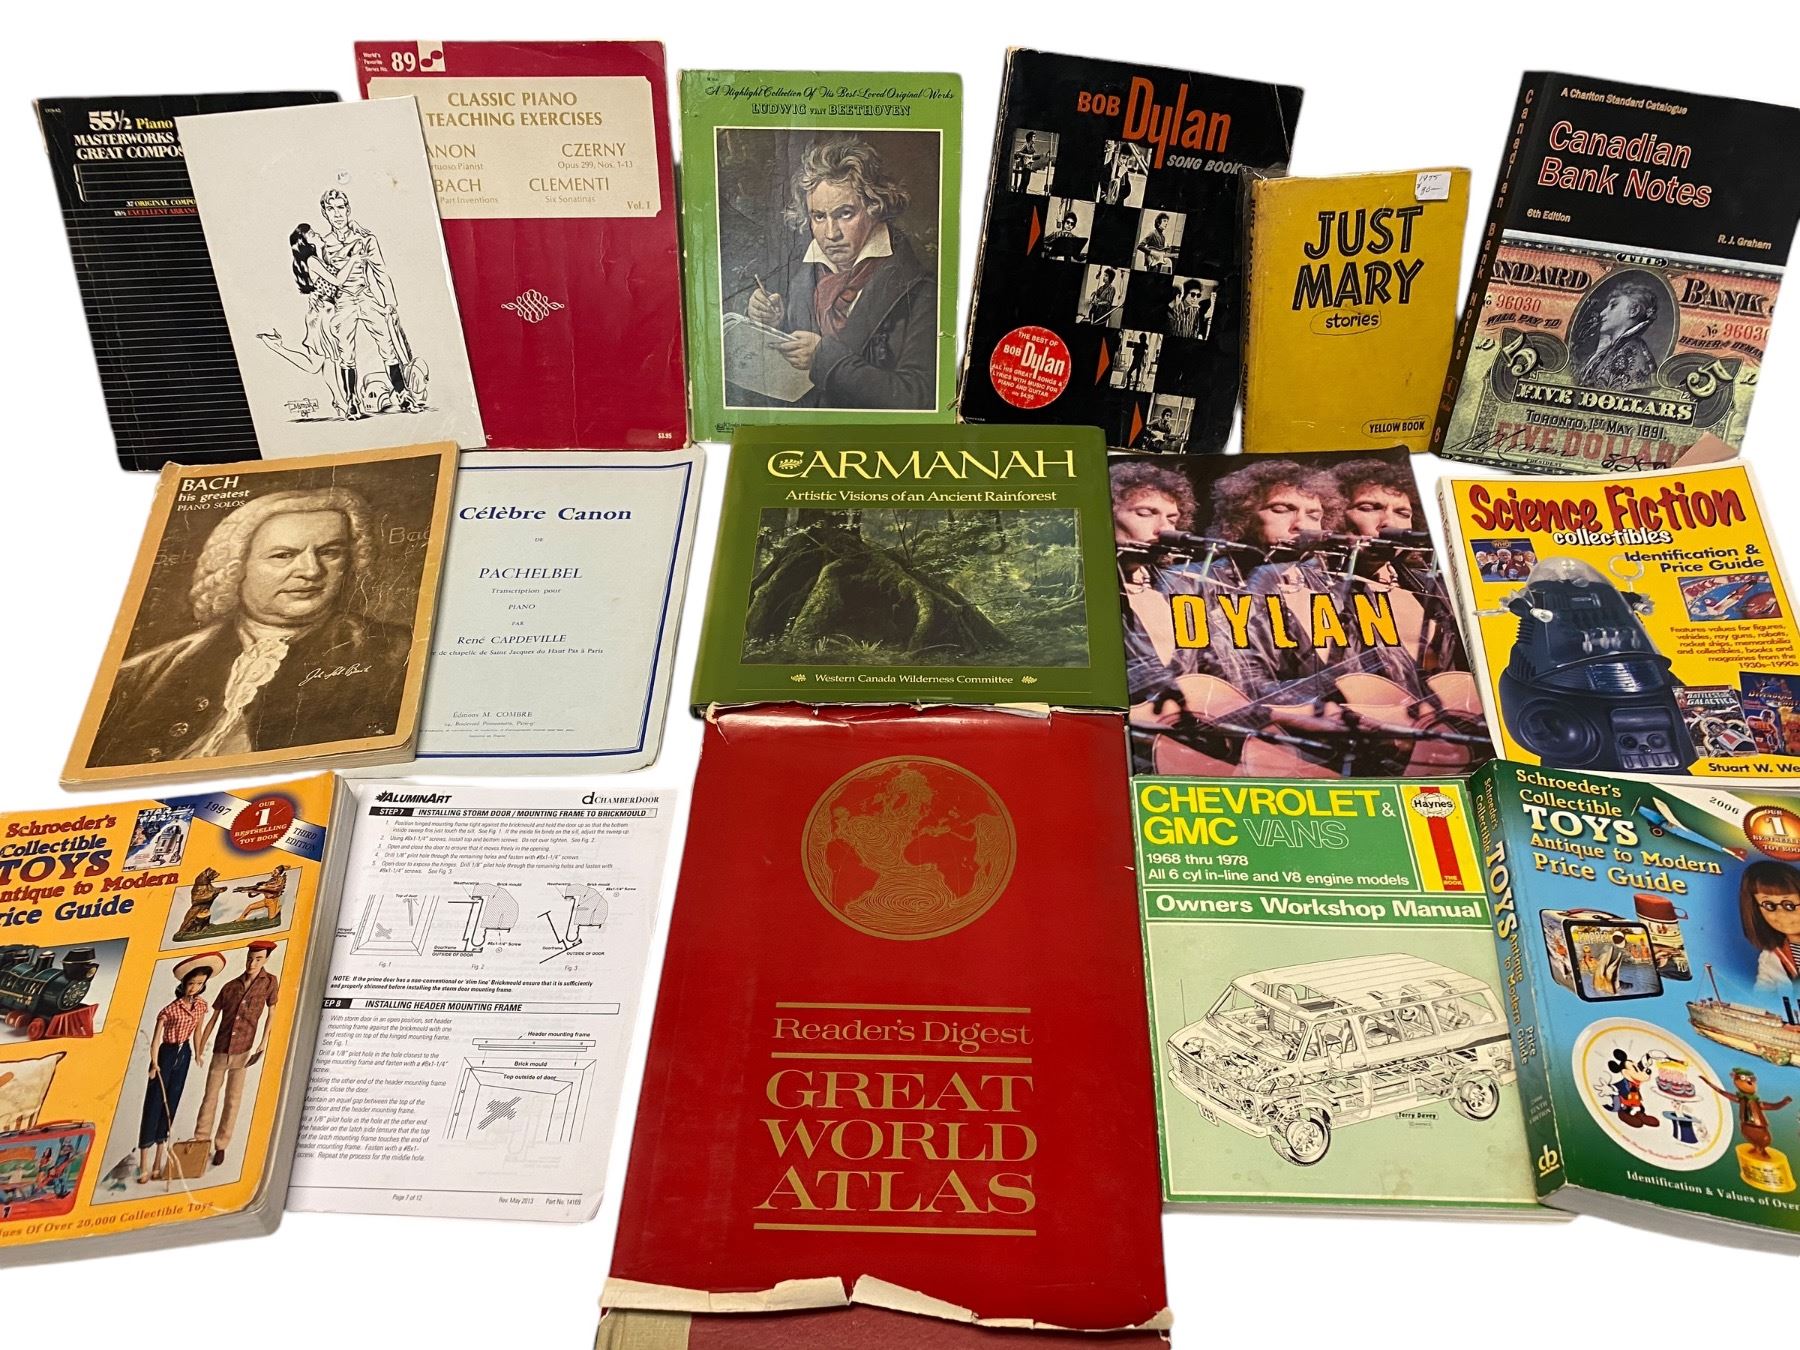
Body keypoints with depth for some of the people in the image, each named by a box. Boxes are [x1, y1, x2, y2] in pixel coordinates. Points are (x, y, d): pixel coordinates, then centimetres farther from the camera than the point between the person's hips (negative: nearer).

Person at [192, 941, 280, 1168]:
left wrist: (264, 1041, -2)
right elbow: (214, 1018, 10)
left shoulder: (270, 982, 0)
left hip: (243, 1051, -2)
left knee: (233, 1099, 2)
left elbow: (272, 1012, 6)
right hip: (220, 1050, 2)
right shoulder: (230, 986, 4)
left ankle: (221, 1145, 9)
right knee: (210, 1096, 5)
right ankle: (200, 1141, 13)